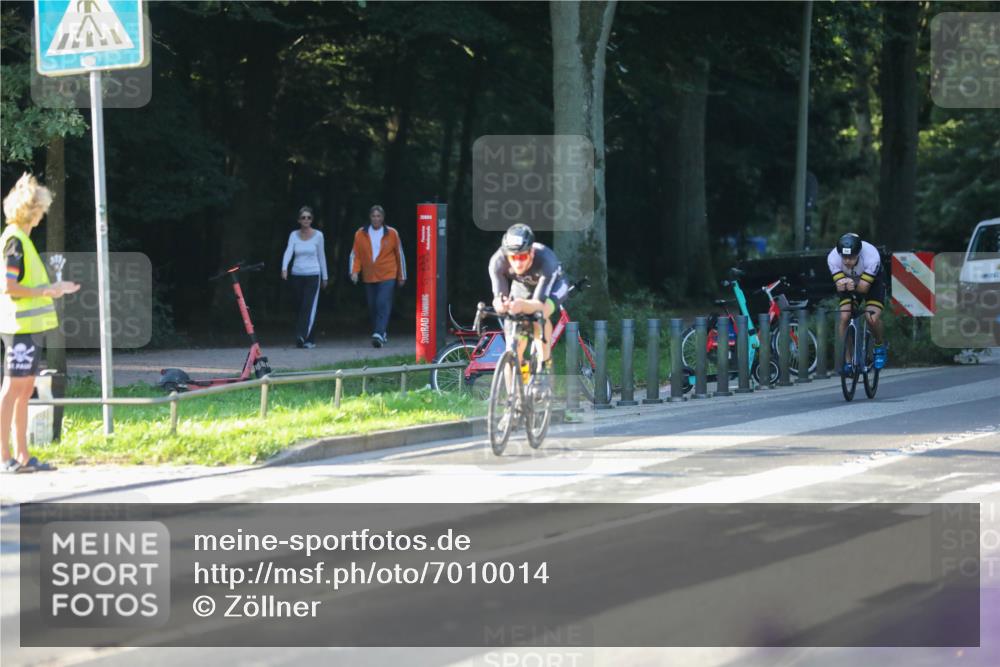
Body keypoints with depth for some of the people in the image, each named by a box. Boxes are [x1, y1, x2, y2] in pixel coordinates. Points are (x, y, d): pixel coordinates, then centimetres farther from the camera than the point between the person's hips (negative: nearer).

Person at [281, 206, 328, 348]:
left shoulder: (318, 235, 0)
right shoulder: (294, 235, 3)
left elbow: (321, 256, 7)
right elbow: (288, 252, -11)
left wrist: (324, 277, 11)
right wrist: (284, 268, -29)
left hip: (313, 275, -3)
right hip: (297, 275, 3)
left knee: (309, 307, -16)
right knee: (302, 308, 7)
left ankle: (301, 336, -27)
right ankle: (309, 340, 18)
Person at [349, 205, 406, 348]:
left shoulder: (392, 234, -1)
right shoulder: (361, 234, 2)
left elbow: (399, 255, 7)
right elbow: (355, 254, 3)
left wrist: (402, 276, 10)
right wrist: (355, 271, -13)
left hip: (387, 277, -3)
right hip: (369, 277, 3)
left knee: (383, 304, -17)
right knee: (372, 307, 8)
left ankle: (379, 334, -25)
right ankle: (381, 334, 22)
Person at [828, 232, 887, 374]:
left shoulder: (871, 255, -38)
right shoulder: (833, 257, -32)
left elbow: (864, 287, -35)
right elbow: (839, 286, -30)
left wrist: (854, 284, -56)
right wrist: (842, 284, -54)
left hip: (872, 281, -2)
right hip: (849, 280, 2)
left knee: (873, 318, -21)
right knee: (844, 317, -18)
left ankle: (880, 347, 10)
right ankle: (847, 360, -6)